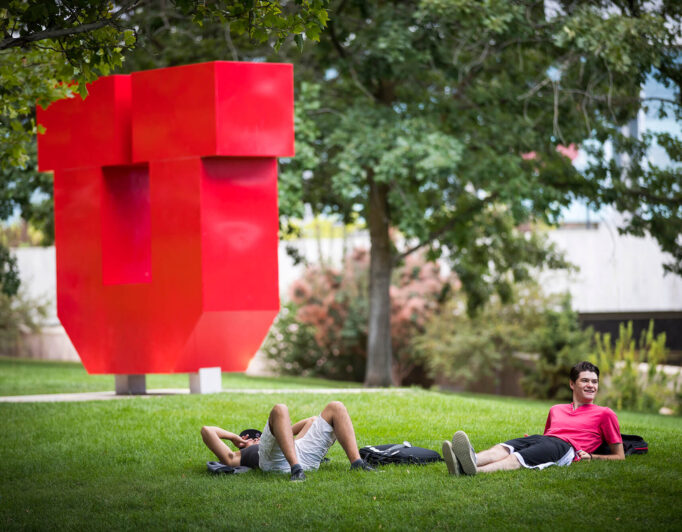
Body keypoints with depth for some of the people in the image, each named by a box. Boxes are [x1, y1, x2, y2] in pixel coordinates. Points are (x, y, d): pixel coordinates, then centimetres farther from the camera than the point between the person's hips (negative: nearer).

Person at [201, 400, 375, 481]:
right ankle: (296, 469, -48)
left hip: (306, 458, 6)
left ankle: (356, 462, -22)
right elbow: (207, 431, 27)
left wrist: (281, 432, 49)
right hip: (275, 460, -5)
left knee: (335, 408, 4)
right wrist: (234, 437, 39)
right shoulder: (236, 457, 33)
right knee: (279, 410, -26)